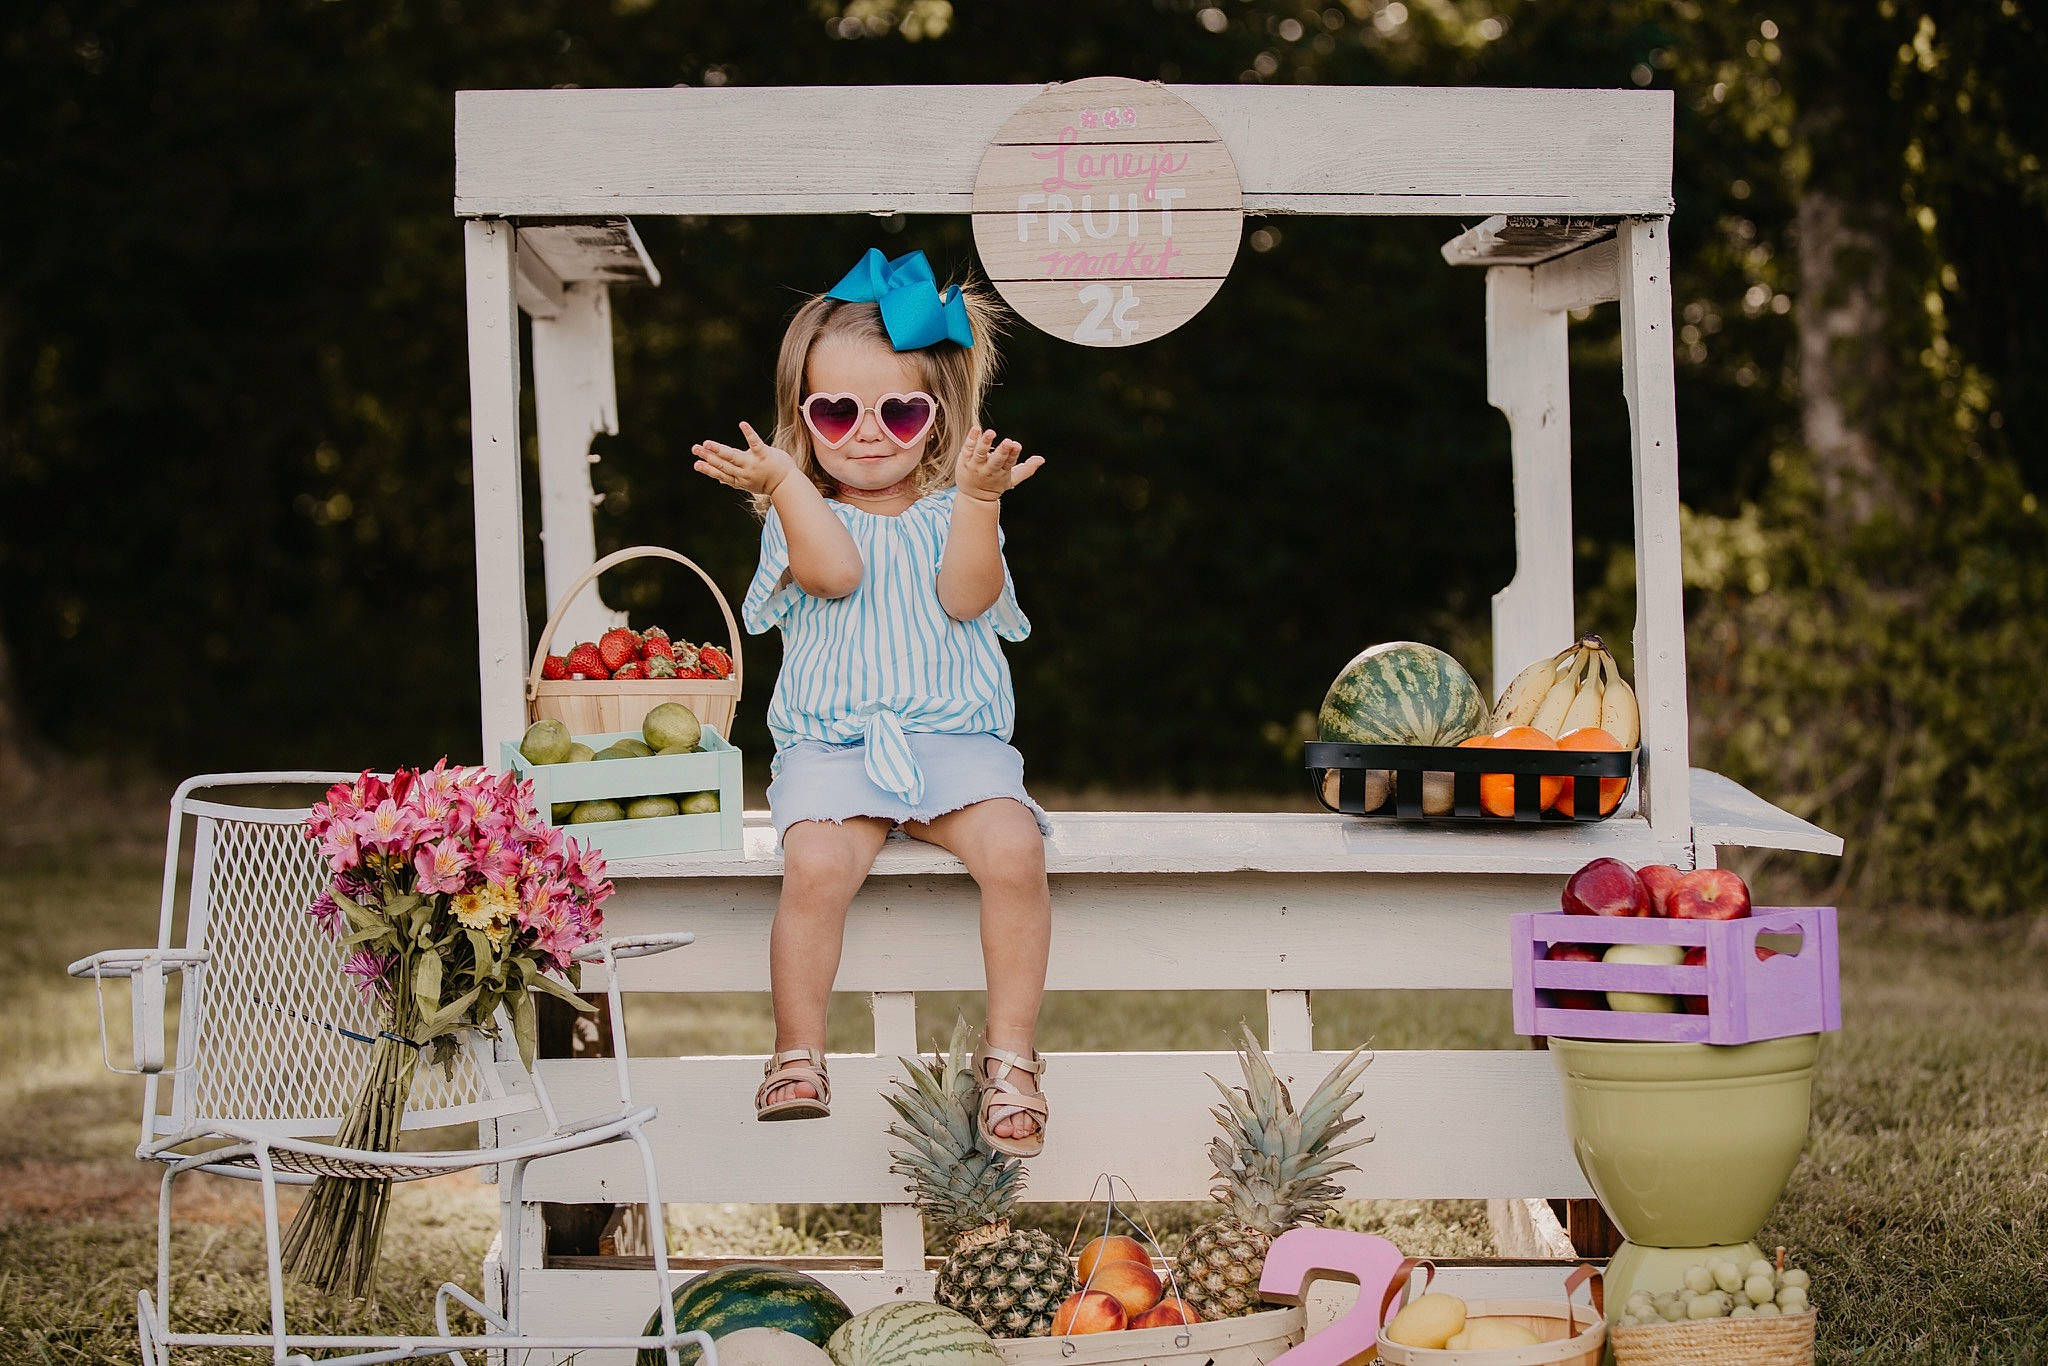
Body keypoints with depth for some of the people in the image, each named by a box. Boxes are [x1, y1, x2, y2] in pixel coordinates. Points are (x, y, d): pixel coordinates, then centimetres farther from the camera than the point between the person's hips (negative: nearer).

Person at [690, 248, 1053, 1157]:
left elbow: (965, 596, -7)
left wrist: (978, 498, -20)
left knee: (1013, 848, -27)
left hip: (956, 738, 1)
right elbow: (836, 572, -12)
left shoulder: (950, 510, 11)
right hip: (831, 742, -1)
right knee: (817, 862, -30)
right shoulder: (801, 512, 9)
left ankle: (1010, 1050, -11)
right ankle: (798, 1054, -10)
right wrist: (787, 483, -22)